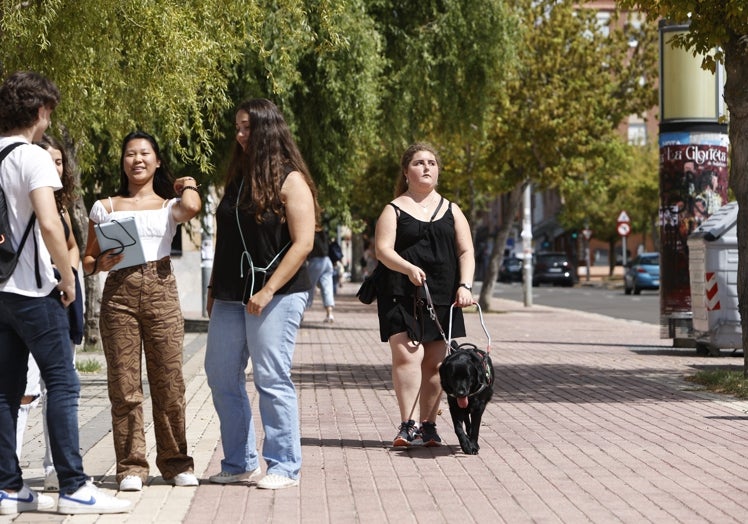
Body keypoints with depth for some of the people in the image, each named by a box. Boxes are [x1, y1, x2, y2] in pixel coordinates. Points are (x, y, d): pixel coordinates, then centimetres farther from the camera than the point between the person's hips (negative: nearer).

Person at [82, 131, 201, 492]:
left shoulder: (169, 206, 11)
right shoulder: (106, 207, 12)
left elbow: (191, 207, -15)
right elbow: (87, 261, 11)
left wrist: (187, 184, 5)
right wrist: (100, 264, -11)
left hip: (161, 291, 0)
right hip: (119, 293, 0)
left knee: (168, 383, 0)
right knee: (124, 385, -3)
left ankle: (174, 461, 10)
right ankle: (131, 466, 3)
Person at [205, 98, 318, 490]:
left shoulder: (290, 181, -6)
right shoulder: (238, 178, 14)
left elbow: (303, 243, -12)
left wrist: (268, 290, -18)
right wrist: (214, 289, 13)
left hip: (276, 295, -7)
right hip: (231, 296, 7)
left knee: (271, 379, -6)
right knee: (221, 376, 7)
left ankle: (284, 467, 4)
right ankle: (240, 464, 17)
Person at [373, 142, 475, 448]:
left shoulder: (451, 211, 15)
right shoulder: (394, 210, 5)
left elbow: (466, 252, 10)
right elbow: (382, 249, -6)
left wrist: (465, 285, -6)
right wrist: (408, 268, -24)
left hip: (442, 297, 3)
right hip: (402, 295, -3)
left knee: (434, 363, 3)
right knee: (406, 355, -16)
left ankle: (428, 426, 10)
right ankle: (408, 424, -17)